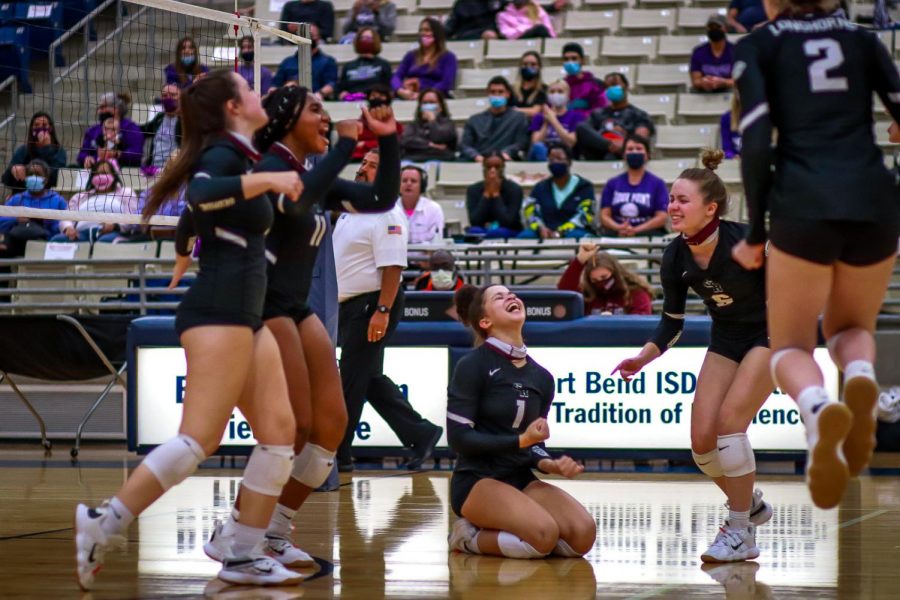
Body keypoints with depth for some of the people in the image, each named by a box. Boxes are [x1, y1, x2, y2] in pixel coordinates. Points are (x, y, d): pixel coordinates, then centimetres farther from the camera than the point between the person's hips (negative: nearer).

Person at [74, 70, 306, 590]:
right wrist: (267, 180, -26)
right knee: (200, 438, -16)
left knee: (279, 431, 3)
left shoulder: (239, 156, 20)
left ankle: (244, 556, 3)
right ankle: (101, 526, -16)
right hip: (219, 312, -10)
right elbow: (200, 192, -30)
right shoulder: (223, 153, -8)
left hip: (246, 316, 10)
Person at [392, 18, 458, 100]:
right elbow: (396, 77, 11)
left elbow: (447, 84, -5)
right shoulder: (411, 55, 21)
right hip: (409, 98, 3)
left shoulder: (448, 57, 9)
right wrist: (401, 90, -13)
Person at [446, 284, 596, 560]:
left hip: (522, 480, 6)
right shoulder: (472, 366, -7)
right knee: (544, 534, -31)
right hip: (476, 482, -6)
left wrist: (549, 463, -7)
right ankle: (470, 537, -2)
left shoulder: (541, 378, 11)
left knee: (583, 534, -19)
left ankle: (492, 533, 4)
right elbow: (459, 437, -12)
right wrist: (521, 440, -18)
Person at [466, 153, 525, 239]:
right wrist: (486, 194, -19)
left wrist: (496, 194, -21)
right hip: (480, 233, 1)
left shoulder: (514, 189, -10)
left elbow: (508, 223, -20)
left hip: (509, 234, -1)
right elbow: (474, 222, -16)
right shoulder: (473, 190, -4)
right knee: (474, 231, -31)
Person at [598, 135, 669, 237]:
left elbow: (662, 217, 1)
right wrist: (619, 228, -12)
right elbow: (604, 216, 11)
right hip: (616, 234, 1)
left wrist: (636, 230, -14)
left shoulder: (657, 183, 10)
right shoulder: (612, 184, 17)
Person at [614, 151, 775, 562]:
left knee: (728, 421, -22)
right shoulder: (675, 258, -12)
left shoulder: (744, 242, -28)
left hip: (772, 333, -6)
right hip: (726, 341, 6)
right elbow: (672, 323, -1)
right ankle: (751, 504, 27)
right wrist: (644, 357, -15)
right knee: (702, 442, -2)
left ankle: (741, 533, -9)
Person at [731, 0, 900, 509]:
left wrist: (756, 233, 4)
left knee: (791, 347, 13)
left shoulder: (758, 46, 8)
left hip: (803, 207, -3)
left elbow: (756, 143, -3)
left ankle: (819, 409, -24)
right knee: (851, 328, 26)